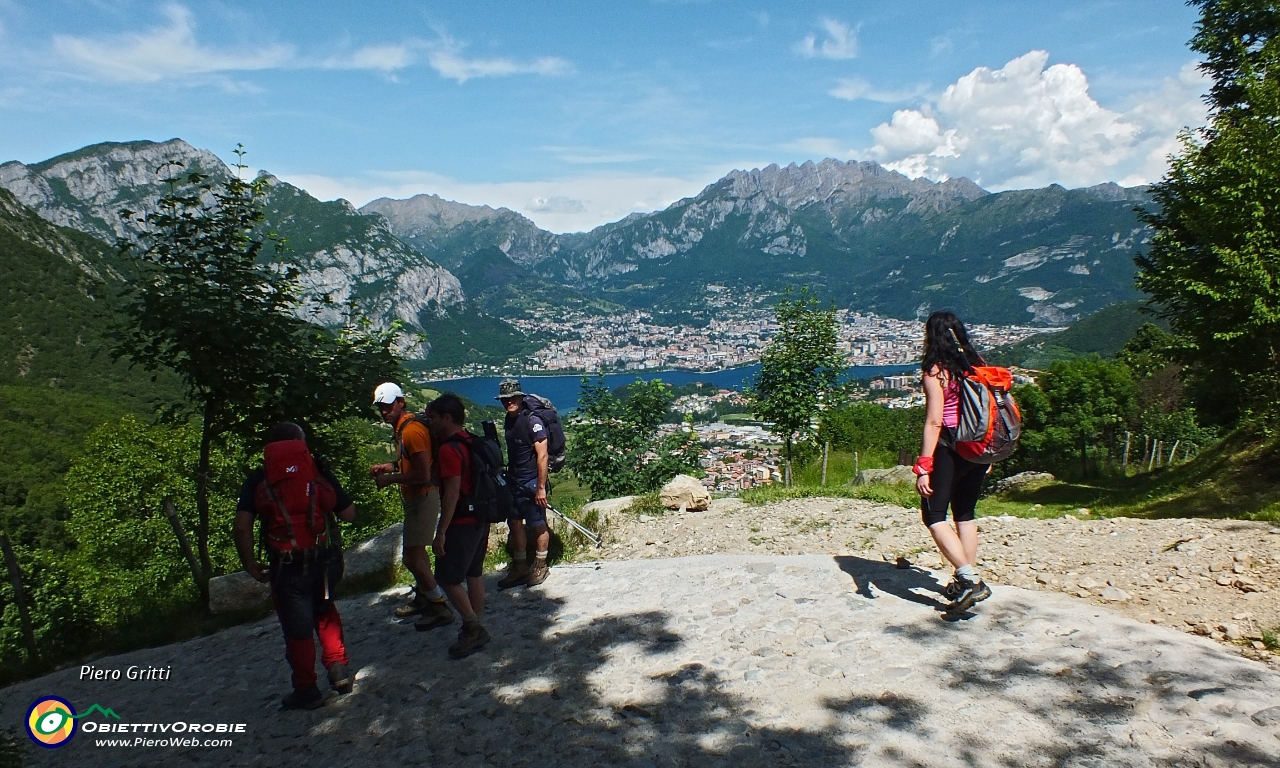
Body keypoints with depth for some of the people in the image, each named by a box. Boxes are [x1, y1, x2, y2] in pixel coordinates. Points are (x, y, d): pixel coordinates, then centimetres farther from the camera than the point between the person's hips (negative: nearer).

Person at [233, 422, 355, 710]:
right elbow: (349, 513, 1)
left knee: (298, 629, 13)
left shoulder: (258, 479, 1)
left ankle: (306, 691, 27)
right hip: (326, 559, 2)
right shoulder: (319, 471, 2)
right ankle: (338, 669, 24)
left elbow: (241, 527, -9)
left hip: (288, 567, -2)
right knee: (324, 610, 28)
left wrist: (251, 565, 1)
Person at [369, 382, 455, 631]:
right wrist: (387, 468, 9)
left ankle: (440, 608, 3)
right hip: (416, 498, 11)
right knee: (416, 551, 23)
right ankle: (422, 597, 40)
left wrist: (390, 479, -18)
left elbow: (423, 474, -27)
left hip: (423, 498, -11)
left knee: (411, 556, -6)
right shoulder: (402, 428, 10)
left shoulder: (411, 430, -22)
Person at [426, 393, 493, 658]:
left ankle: (474, 629, 3)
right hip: (480, 518, 9)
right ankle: (474, 629, 22)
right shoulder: (471, 441, 9)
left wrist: (441, 532, -20)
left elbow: (452, 492, -23)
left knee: (448, 577, -1)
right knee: (473, 574, 14)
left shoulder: (448, 449, -19)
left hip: (461, 522, -9)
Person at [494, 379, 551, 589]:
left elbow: (542, 455, -19)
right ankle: (519, 568, 23)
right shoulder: (508, 420, 9)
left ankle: (540, 566, 19)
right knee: (514, 523, 11)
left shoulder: (532, 421, -16)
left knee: (538, 526, 3)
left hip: (531, 482, -8)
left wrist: (541, 488, -20)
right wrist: (507, 477, 17)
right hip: (513, 481, 8)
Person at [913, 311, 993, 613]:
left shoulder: (935, 370, -12)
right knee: (965, 514, 18)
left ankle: (969, 579, -9)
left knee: (934, 515, 1)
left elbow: (934, 421, -18)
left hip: (949, 450, -7)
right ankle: (967, 580, 24)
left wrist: (923, 466, -17)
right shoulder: (977, 364, 7)